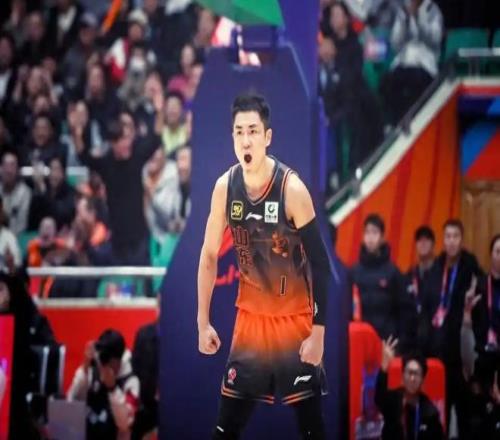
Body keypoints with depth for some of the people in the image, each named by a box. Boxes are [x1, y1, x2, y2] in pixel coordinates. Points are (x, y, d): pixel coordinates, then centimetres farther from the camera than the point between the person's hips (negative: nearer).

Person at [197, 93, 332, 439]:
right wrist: (203, 323, 4)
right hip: (250, 318, 4)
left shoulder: (292, 189, -18)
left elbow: (321, 264, -15)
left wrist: (318, 332, -18)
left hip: (295, 319, -4)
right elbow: (210, 256, 6)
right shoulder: (225, 187, -5)